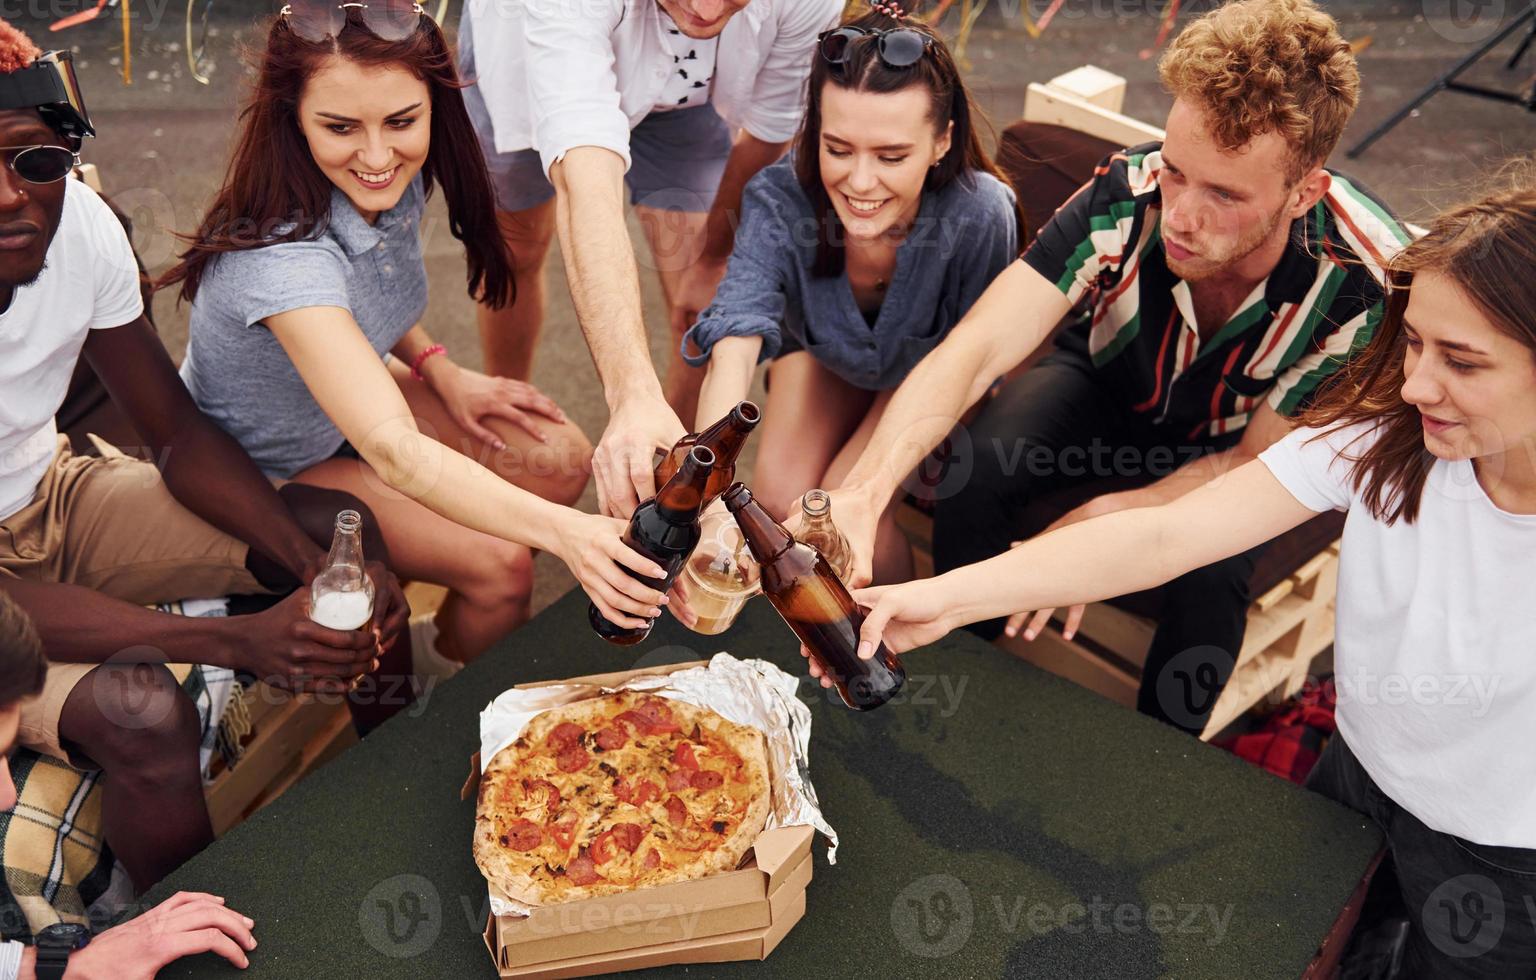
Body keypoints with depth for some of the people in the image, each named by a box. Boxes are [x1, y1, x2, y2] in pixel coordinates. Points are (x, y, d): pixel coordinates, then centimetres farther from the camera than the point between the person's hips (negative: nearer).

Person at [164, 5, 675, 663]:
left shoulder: (396, 182, -16)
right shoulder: (281, 256, -41)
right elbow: (395, 453, -51)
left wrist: (439, 372, -7)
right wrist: (562, 531, -63)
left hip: (356, 392, 7)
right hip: (264, 470, -7)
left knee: (562, 461, -5)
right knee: (499, 564, -20)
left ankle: (448, 639, 18)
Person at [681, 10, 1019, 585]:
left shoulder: (979, 215, -38)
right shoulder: (779, 201, -36)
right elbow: (733, 346, -49)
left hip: (926, 367, -2)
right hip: (822, 350, 2)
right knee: (779, 499, -15)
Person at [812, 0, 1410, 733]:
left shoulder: (1367, 283, -32)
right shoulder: (1124, 196, -32)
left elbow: (1260, 462, -21)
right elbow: (973, 348, -39)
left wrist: (1111, 516, -37)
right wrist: (862, 494, -55)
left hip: (1223, 451, -1)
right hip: (1107, 384, 1)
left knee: (1209, 576, -31)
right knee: (973, 467, -28)